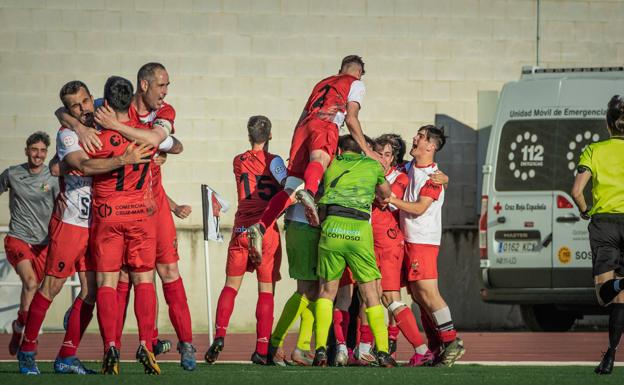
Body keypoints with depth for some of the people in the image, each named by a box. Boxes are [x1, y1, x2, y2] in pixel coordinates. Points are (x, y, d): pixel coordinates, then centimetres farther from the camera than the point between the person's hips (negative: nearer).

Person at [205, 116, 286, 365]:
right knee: (266, 290, 1)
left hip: (241, 230, 2)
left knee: (231, 285, 10)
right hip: (268, 231, -2)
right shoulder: (275, 162, -1)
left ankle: (219, 335, -8)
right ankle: (262, 350, -4)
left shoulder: (239, 162, 8)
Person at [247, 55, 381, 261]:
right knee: (320, 159, -36)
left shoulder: (323, 83, 40)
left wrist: (294, 150, 45)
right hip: (325, 126, -6)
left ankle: (260, 226, -19)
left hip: (303, 128, 6)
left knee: (292, 187, 1)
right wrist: (366, 150, 12)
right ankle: (308, 192, -71)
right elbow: (350, 119, 9)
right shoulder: (355, 84, 23)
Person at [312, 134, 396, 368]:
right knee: (370, 293, 9)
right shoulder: (372, 165, 19)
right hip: (359, 231, -1)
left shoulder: (331, 165, 19)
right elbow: (386, 193, 35)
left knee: (327, 290, 14)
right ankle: (383, 352, 4)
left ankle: (321, 349, 1)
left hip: (332, 227, 1)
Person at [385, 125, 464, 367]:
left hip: (424, 240, -8)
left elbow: (419, 208, -18)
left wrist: (392, 200, -19)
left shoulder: (433, 177, -11)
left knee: (428, 292, -13)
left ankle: (452, 342, -11)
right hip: (409, 239, 8)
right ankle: (438, 346, 8)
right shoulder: (410, 167, 13)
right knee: (418, 295, 6)